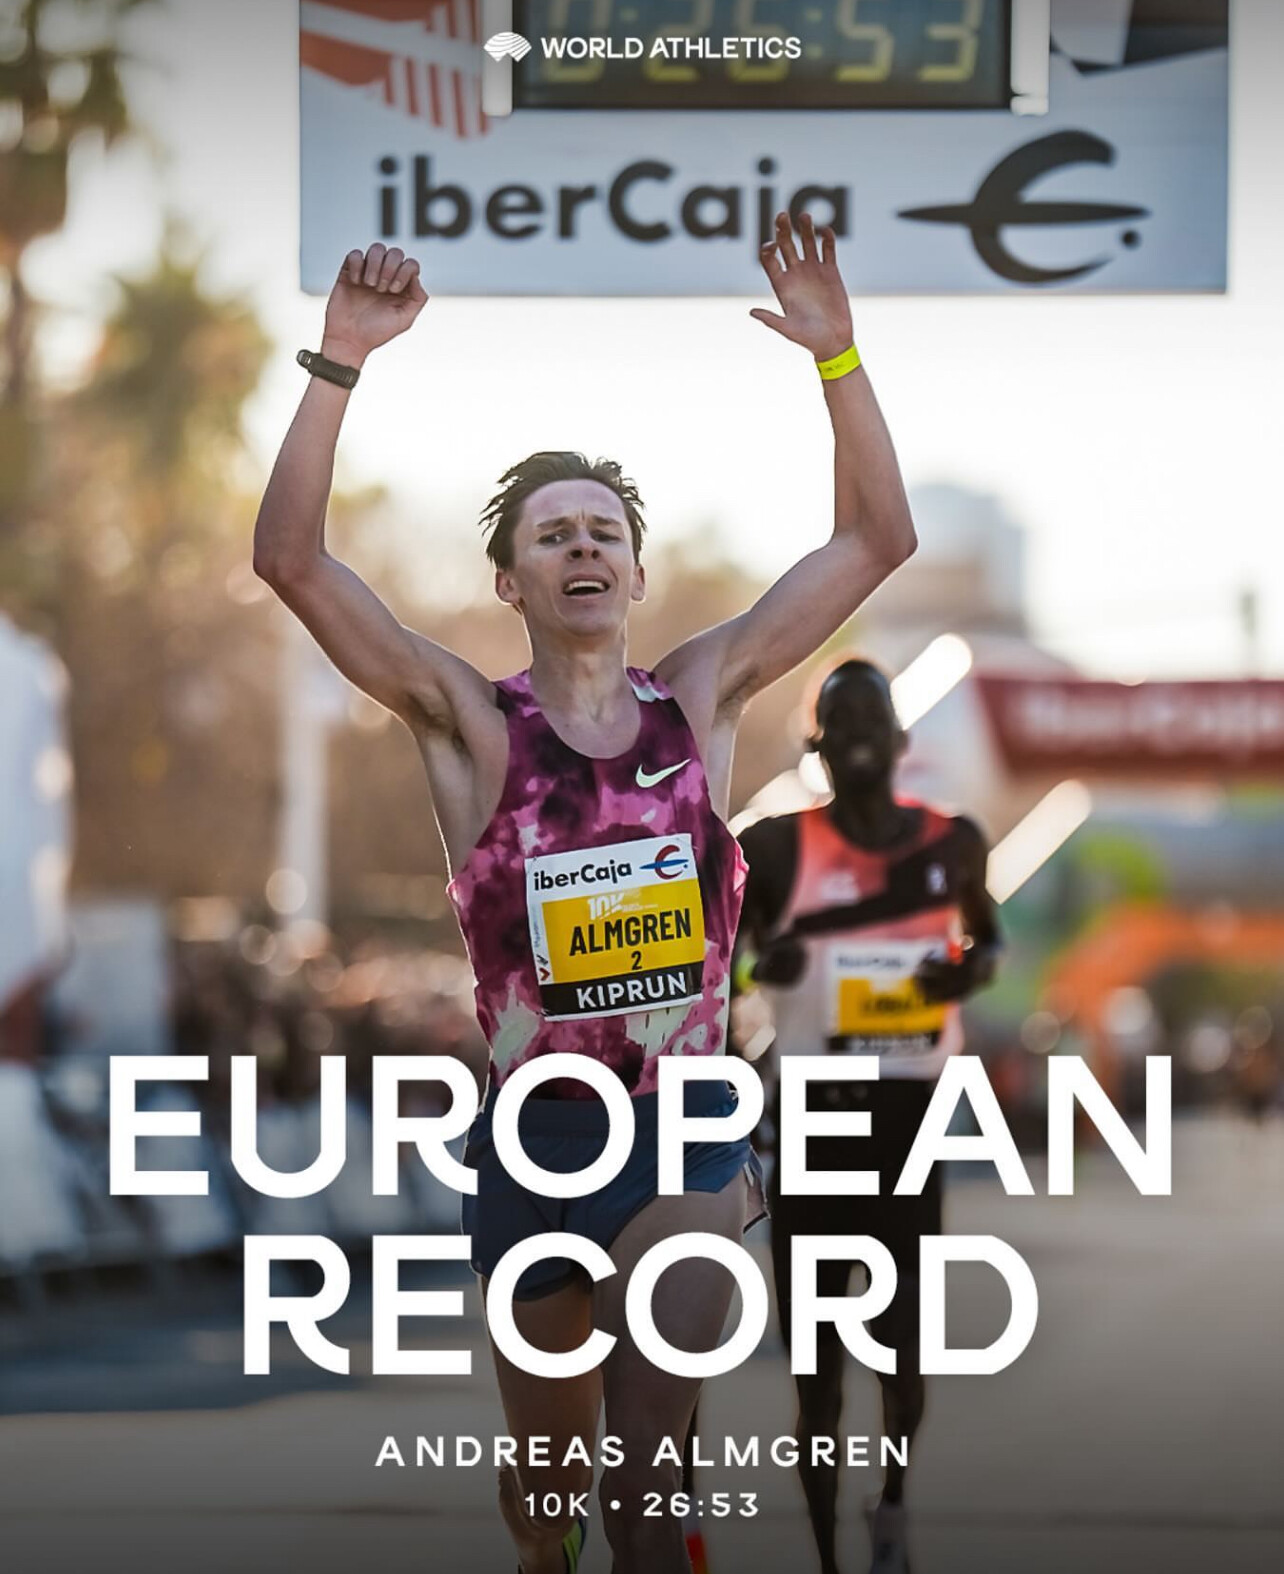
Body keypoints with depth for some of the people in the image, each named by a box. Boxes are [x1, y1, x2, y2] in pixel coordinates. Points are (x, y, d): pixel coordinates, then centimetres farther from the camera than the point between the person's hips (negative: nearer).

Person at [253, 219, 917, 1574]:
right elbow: (290, 559, -16)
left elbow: (877, 539, 0)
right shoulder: (470, 723, -4)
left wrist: (835, 355, -13)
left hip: (690, 1130, 0)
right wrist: (339, 364, -26)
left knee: (650, 1458, -23)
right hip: (536, 1139, 0)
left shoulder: (701, 695, 2)